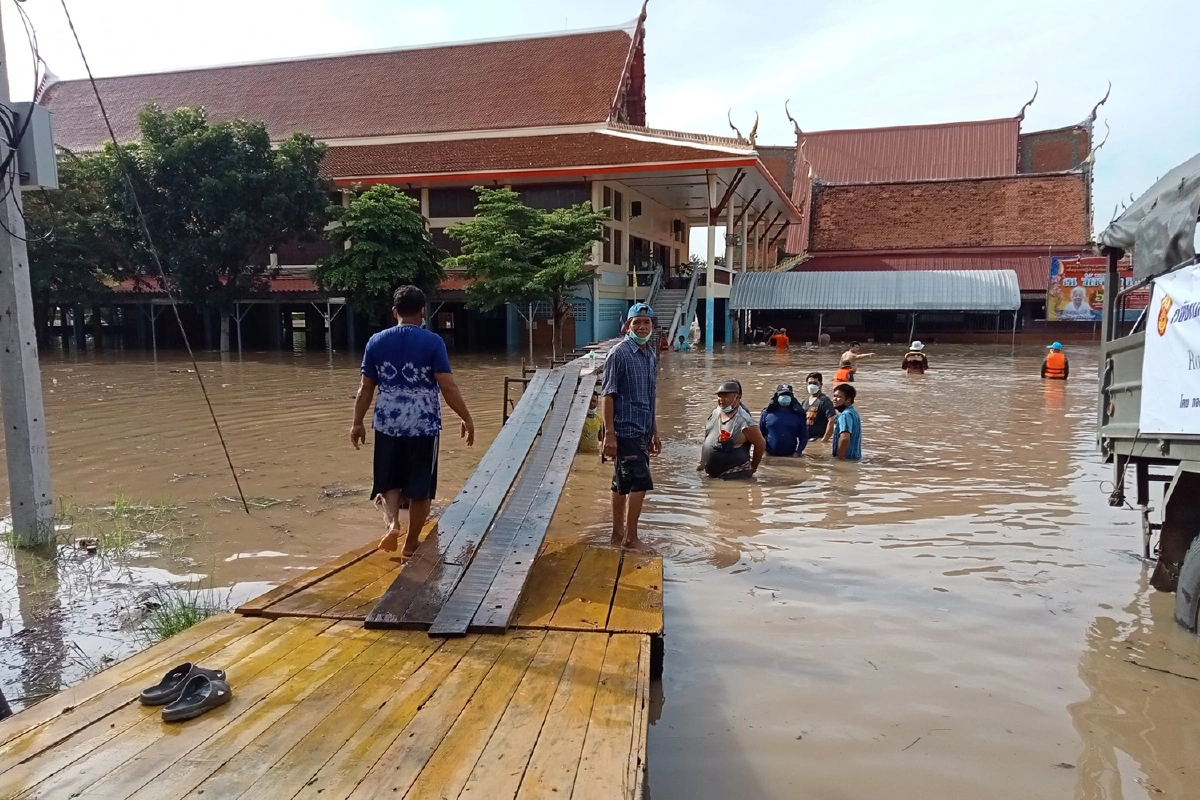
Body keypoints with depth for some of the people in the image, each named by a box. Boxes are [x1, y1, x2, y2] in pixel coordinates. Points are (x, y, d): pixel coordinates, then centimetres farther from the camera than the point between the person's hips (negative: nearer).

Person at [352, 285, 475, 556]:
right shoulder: (432, 342, -8)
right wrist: (467, 419, -5)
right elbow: (448, 386, -13)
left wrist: (357, 423, 12)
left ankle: (392, 523, -7)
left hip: (387, 424, 2)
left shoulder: (376, 341, 1)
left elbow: (366, 388, 3)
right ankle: (411, 543, 19)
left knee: (389, 482, 17)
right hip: (424, 425, -2)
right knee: (420, 486, 11)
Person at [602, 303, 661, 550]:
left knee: (622, 484, 14)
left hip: (642, 432, 7)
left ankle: (618, 534, 22)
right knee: (639, 483, -10)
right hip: (625, 431, -7)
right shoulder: (619, 354, -11)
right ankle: (631, 537, 1)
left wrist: (654, 433, 20)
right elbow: (607, 396, -13)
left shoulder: (652, 355, 12)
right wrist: (609, 434, -18)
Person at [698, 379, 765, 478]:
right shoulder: (715, 412, 2)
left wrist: (752, 468, -2)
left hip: (734, 477, -8)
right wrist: (702, 462, 16)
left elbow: (761, 444, -13)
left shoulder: (744, 422, -22)